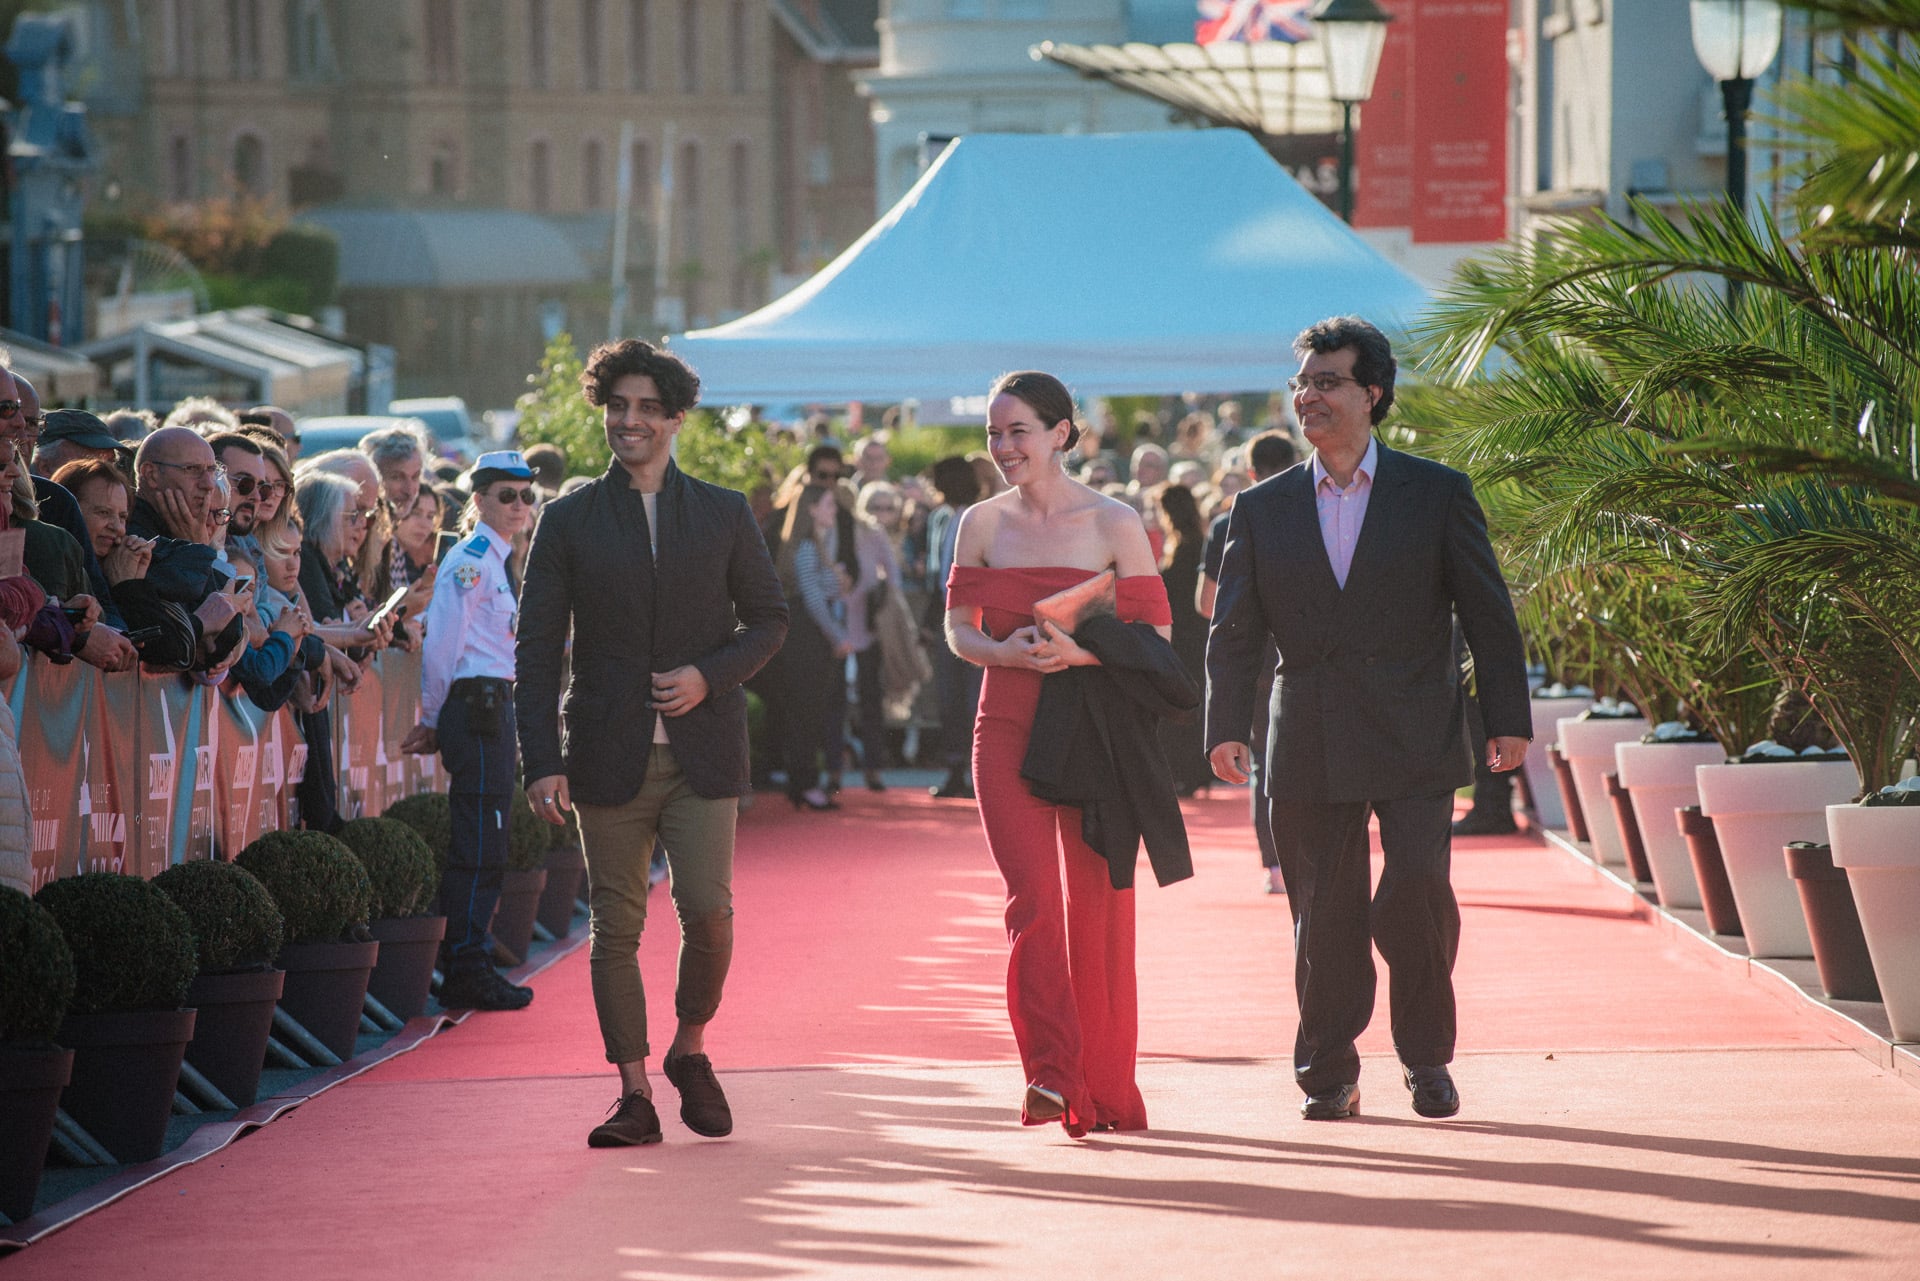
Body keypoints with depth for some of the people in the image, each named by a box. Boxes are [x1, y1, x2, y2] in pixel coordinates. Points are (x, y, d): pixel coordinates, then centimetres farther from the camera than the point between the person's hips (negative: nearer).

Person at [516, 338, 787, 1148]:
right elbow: (538, 649, 2)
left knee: (707, 910, -10)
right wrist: (541, 762, -7)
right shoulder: (567, 522, 5)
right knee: (616, 926, 0)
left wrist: (710, 676, -8)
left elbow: (768, 620, 12)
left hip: (701, 753, 0)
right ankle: (634, 1094, 7)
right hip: (609, 757, 0)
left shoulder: (724, 515, 8)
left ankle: (690, 1050, 15)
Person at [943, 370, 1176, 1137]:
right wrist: (1007, 651, -12)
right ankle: (1050, 1073, -13)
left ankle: (1105, 1089, 12)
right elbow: (958, 629, 10)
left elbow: (1155, 635, -1)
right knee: (1032, 897, -13)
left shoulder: (1113, 524, 0)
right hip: (1008, 725, 2)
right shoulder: (983, 524, 9)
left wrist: (1077, 651, -17)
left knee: (1095, 905, 1)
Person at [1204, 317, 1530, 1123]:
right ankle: (1328, 1076, 15)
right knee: (1323, 917, 2)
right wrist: (1227, 726, -4)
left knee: (1416, 890, -14)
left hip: (1415, 744, -2)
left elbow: (1489, 616, 4)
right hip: (1309, 748, 2)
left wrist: (1508, 719, -2)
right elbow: (1234, 631, 9)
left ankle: (1426, 1056, 5)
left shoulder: (1436, 495, 4)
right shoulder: (1263, 510, 10)